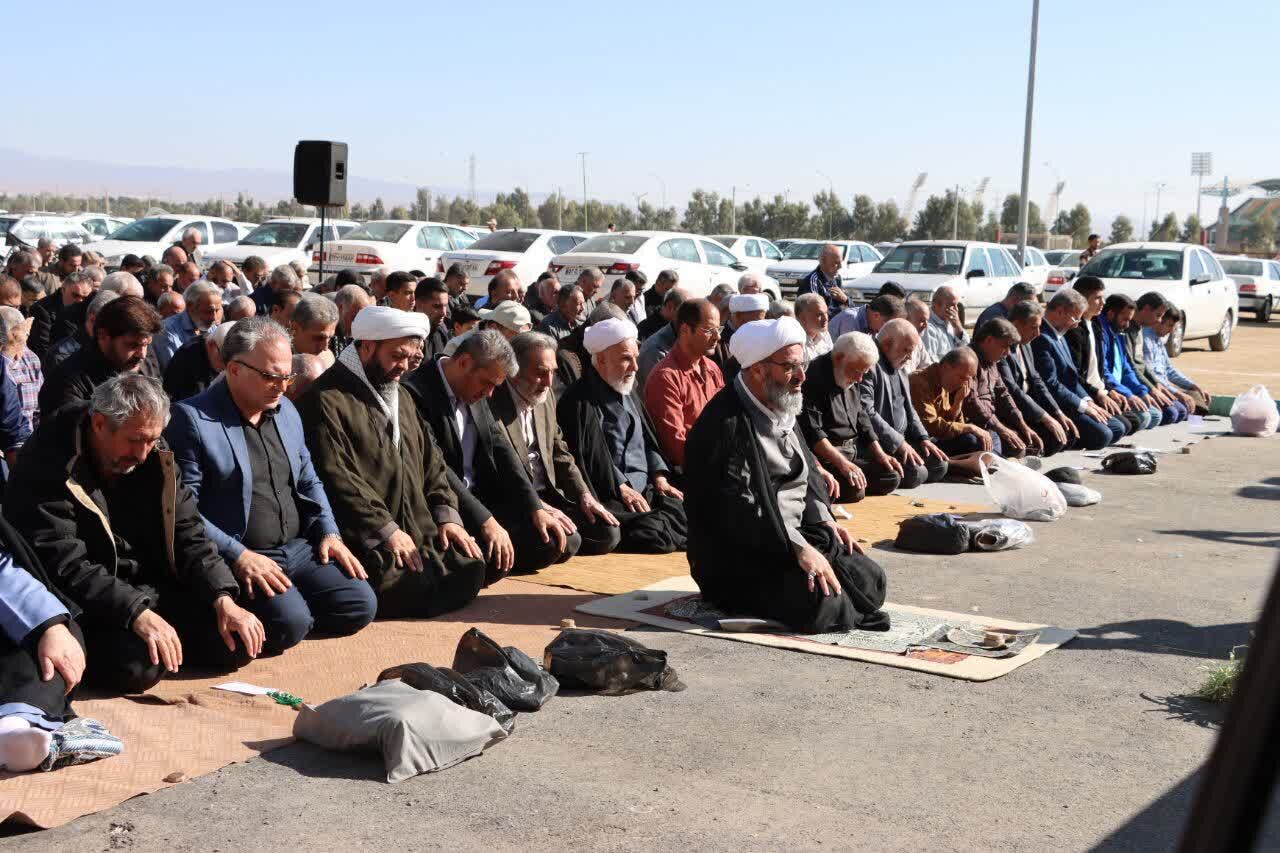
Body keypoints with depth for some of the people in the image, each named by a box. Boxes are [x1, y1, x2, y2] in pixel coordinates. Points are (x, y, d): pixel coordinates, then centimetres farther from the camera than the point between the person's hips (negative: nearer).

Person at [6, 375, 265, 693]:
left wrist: (223, 600, -12)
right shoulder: (48, 467, -18)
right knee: (137, 667, -32)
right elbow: (64, 566, -24)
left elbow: (188, 535, 4)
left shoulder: (155, 456, 3)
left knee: (238, 644, -9)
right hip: (88, 602, -6)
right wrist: (136, 614, -34)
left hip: (154, 588, 6)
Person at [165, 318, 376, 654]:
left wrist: (328, 532, 7)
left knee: (361, 604, -10)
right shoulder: (192, 419, -10)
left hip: (298, 548, 7)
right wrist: (237, 555, -21)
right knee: (288, 623, -29)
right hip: (235, 558, -7)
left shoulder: (286, 410, 15)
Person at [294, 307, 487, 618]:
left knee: (471, 569, -8)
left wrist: (447, 515, 5)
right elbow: (336, 479, -18)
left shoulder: (401, 398, 21)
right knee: (418, 591, -26)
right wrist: (386, 530, -18)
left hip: (420, 533, 9)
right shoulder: (326, 401, -10)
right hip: (365, 543, -9)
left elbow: (431, 462, 22)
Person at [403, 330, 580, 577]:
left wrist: (536, 508, -2)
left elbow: (500, 448, 9)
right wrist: (484, 520, -28)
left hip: (483, 498, 8)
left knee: (565, 541, -3)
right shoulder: (416, 393, -17)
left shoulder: (474, 393, 10)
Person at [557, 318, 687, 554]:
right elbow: (585, 458, -13)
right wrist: (622, 489, -14)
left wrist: (659, 477, 8)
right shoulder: (579, 402, -8)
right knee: (654, 530, -32)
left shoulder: (628, 392, 21)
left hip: (646, 488, 8)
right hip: (611, 498, -8)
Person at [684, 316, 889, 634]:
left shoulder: (783, 410, 12)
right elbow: (739, 509, -25)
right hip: (739, 555, -9)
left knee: (870, 580, -2)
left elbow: (807, 473, 23)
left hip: (798, 535, 9)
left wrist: (824, 520, 6)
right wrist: (798, 548, -26)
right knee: (820, 602, -26)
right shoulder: (725, 423, -19)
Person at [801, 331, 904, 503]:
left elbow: (862, 419, 25)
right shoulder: (814, 377, -17)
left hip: (853, 450, 10)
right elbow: (811, 432, -25)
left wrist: (880, 455, 14)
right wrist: (843, 464, -30)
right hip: (825, 455, -9)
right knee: (853, 490, -29)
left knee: (892, 477, -3)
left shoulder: (851, 379, 14)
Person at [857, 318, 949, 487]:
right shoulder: (869, 367, -17)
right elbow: (866, 414, -24)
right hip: (877, 443, -10)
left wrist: (923, 438, 10)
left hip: (902, 440, 10)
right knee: (916, 472, -25)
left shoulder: (898, 369, 18)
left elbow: (908, 409, 26)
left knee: (939, 464, -1)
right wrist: (898, 442, -19)